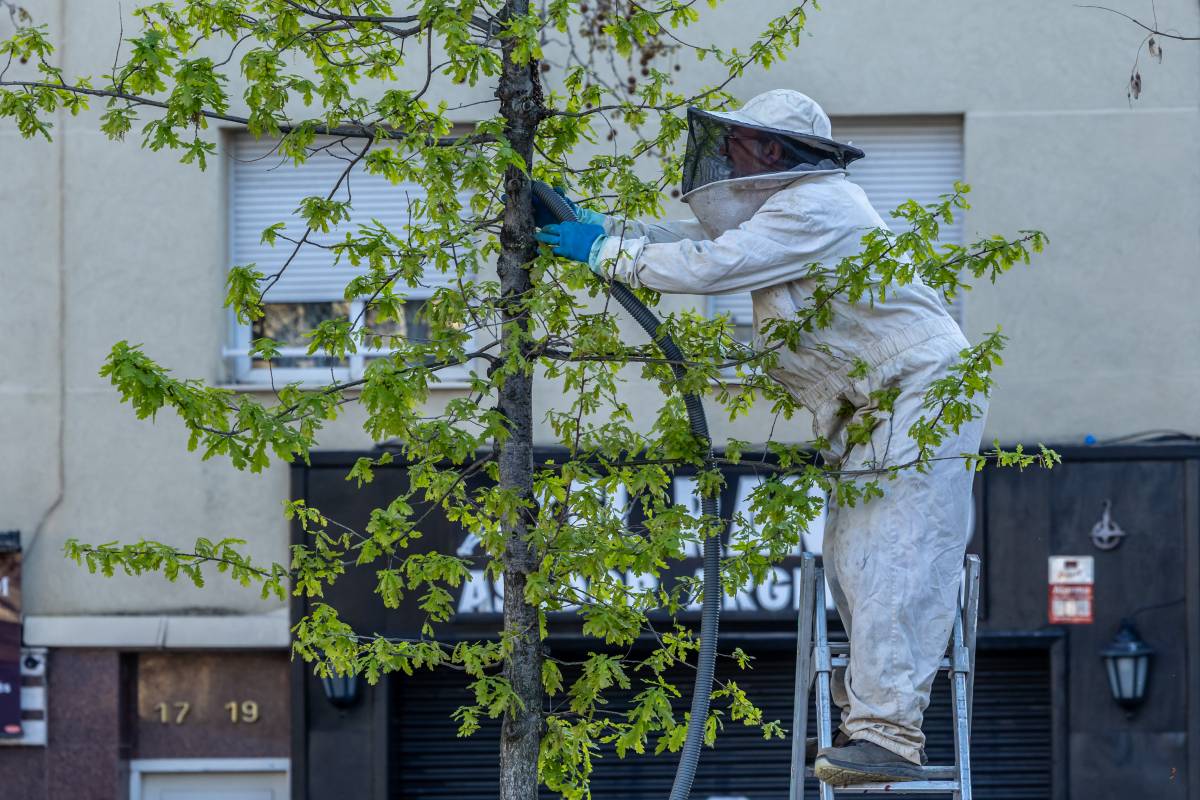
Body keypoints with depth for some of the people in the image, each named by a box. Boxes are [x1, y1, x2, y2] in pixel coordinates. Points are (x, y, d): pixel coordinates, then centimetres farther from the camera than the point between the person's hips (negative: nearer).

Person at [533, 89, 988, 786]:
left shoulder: (812, 208, -17)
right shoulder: (790, 207, 17)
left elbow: (712, 266, -22)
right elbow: (702, 241, 21)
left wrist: (605, 251, -13)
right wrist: (591, 223, 13)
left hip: (921, 396, -11)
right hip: (875, 413, 11)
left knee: (887, 560, -18)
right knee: (855, 561, 10)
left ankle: (889, 733, -24)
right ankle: (873, 716, 14)